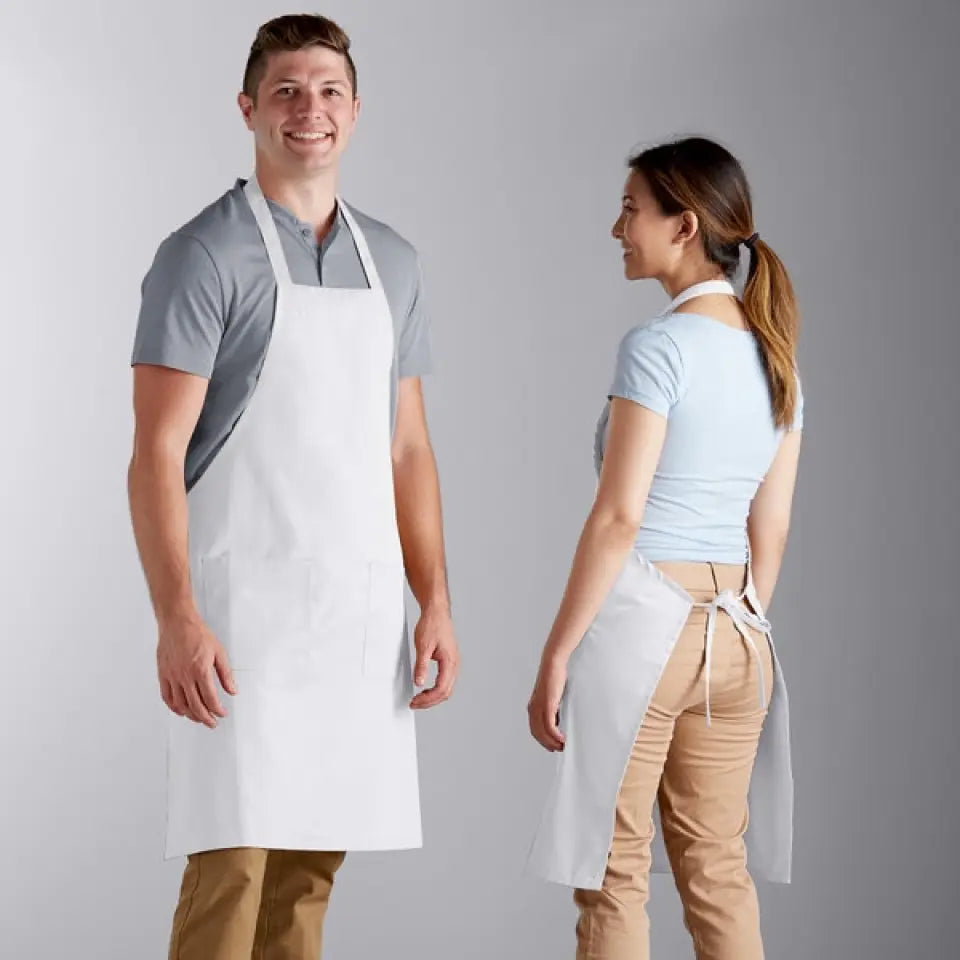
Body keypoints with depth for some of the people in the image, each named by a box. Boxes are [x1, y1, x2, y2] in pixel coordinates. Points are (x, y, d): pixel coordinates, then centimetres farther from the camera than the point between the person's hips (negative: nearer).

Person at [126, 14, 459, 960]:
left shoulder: (391, 262, 13)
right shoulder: (205, 254, -6)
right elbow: (156, 453, -11)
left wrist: (435, 603, 8)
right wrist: (176, 621, -20)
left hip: (360, 613, 6)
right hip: (245, 612, -6)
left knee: (312, 861, 8)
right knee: (233, 857, -7)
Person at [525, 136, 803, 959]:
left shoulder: (659, 346, -11)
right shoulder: (777, 357, 10)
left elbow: (619, 518, -15)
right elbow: (770, 529, 12)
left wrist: (556, 655, -12)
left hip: (638, 621, -7)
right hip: (734, 635, 7)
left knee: (614, 878, 1)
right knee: (718, 871, 13)